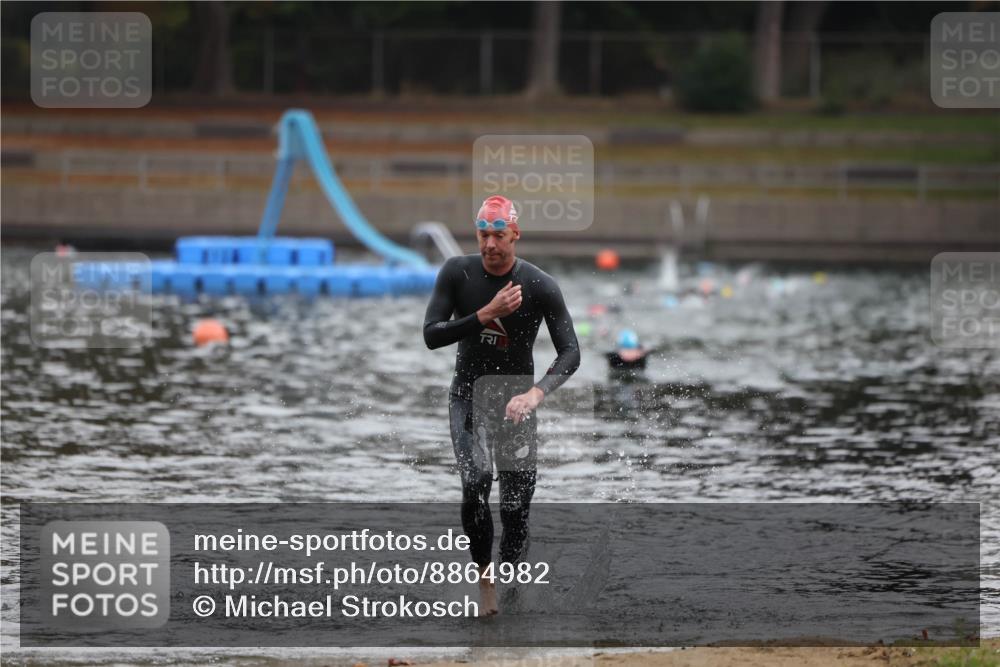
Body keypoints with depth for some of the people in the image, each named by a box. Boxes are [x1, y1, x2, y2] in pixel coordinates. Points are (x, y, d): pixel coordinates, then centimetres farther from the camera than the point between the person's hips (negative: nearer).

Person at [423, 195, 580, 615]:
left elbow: (570, 353, -15)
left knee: (517, 504, -3)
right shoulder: (457, 273, -9)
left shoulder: (540, 286, -13)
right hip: (469, 393, 0)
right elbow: (431, 336, -14)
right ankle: (484, 577, -13)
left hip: (516, 396, 0)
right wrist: (487, 314, -25)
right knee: (476, 479, -25)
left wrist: (535, 393, -32)